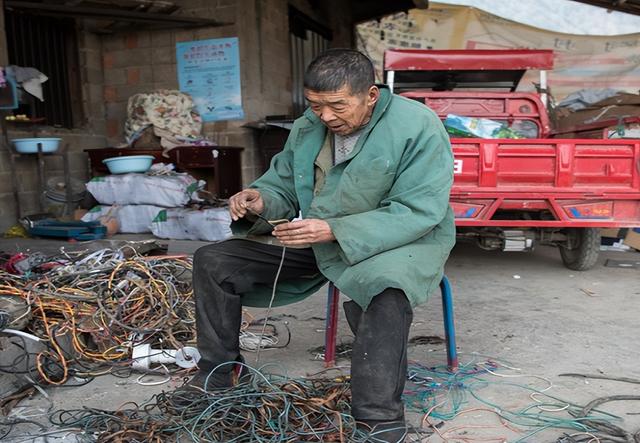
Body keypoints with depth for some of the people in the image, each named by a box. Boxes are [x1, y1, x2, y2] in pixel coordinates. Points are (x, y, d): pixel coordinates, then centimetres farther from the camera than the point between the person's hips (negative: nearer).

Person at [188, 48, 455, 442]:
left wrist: (334, 230, -31)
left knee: (384, 288, -42)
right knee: (212, 261, -2)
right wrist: (261, 201, -12)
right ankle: (215, 376, 13)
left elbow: (418, 211, -23)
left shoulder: (418, 126, -16)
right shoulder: (307, 127, 4)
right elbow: (282, 185, 14)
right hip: (315, 238, 6)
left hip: (401, 239, -5)